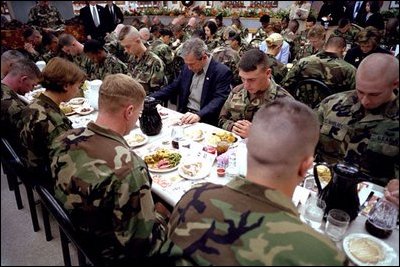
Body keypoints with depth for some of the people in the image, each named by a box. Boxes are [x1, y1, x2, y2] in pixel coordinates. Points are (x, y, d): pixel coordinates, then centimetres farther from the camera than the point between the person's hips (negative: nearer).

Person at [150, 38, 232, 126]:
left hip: (204, 121, -5)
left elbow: (219, 100, -20)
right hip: (184, 115, 5)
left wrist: (199, 115, -35)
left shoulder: (222, 72, -12)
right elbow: (172, 88, 15)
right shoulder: (187, 67, 7)